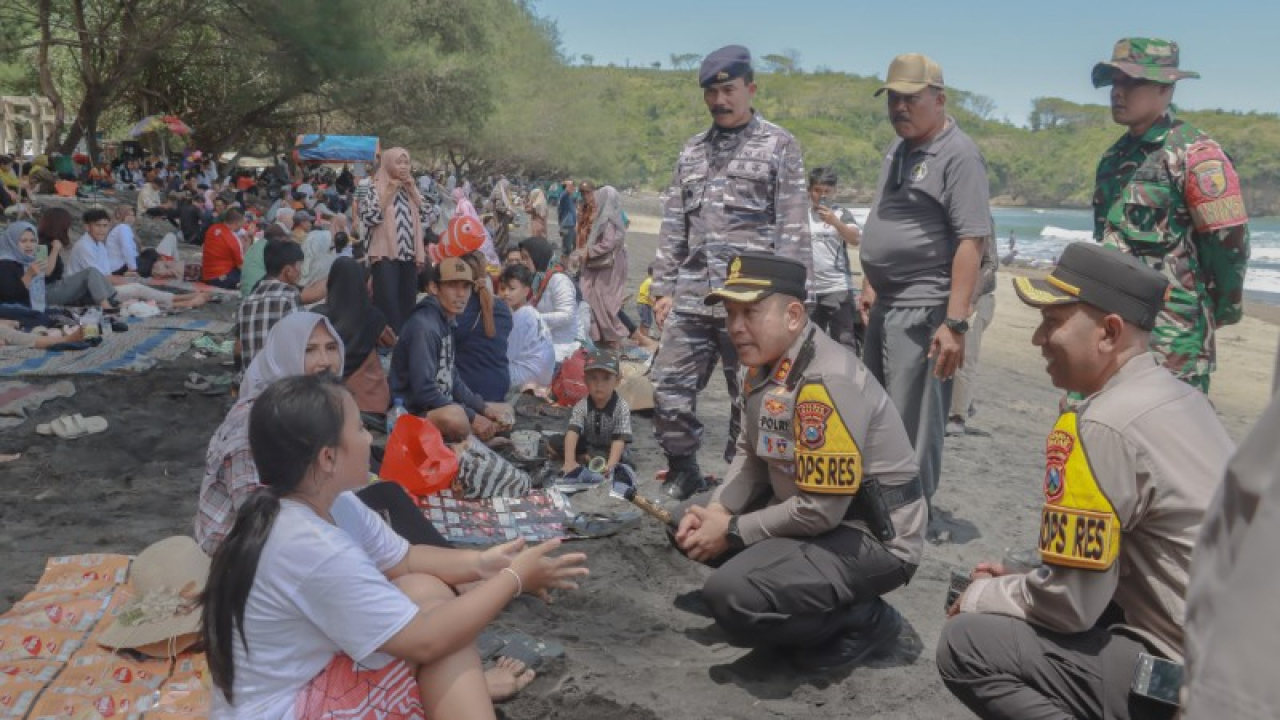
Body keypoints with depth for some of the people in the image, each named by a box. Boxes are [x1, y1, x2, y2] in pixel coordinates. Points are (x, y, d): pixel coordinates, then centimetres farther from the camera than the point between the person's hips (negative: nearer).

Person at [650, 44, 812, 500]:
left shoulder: (779, 146, 1)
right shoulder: (692, 151, 17)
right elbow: (673, 225, 16)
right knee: (669, 389, 3)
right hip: (690, 296, 5)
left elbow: (793, 230, -4)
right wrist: (663, 288, 9)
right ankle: (684, 470, 22)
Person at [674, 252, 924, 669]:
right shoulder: (763, 365, 2)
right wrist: (715, 512, -4)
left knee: (731, 595, -28)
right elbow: (751, 456, 13)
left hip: (873, 539, -10)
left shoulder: (827, 381, -27)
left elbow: (820, 510, -27)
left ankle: (864, 621, -3)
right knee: (693, 524, 15)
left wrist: (732, 531, -15)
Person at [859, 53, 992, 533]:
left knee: (913, 419, -4)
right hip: (885, 304, 9)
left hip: (922, 308, -9)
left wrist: (955, 323, -24)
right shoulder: (897, 149, 15)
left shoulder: (958, 155, -12)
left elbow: (971, 241, -19)